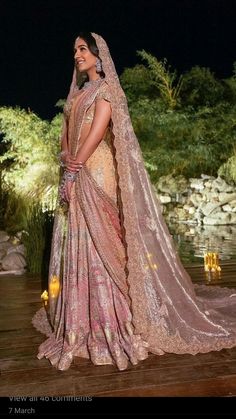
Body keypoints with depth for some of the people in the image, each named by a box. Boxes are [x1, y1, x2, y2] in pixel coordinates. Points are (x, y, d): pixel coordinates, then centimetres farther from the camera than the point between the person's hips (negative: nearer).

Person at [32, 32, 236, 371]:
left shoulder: (106, 88, 0)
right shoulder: (78, 92, 24)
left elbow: (97, 130, -13)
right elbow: (67, 132, 14)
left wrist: (74, 167, -17)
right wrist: (66, 159, -6)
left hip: (98, 173, -7)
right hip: (77, 175, 8)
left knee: (102, 239, -9)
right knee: (80, 244, 6)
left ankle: (115, 320, 1)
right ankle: (84, 321, 16)